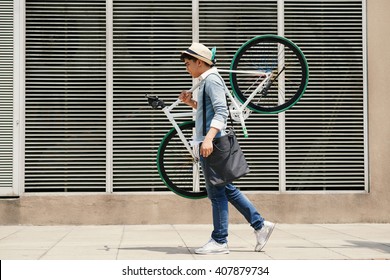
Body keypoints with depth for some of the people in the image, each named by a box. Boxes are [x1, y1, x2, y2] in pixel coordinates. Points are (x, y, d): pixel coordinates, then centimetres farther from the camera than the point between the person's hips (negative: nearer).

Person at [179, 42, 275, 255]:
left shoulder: (212, 80, -10)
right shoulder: (206, 81, 20)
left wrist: (209, 138, -31)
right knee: (227, 190, 13)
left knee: (216, 193, -4)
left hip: (212, 144, -10)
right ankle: (260, 225, 17)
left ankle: (219, 242, 2)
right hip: (208, 144, 10)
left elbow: (221, 112, -21)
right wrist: (190, 102, 13)